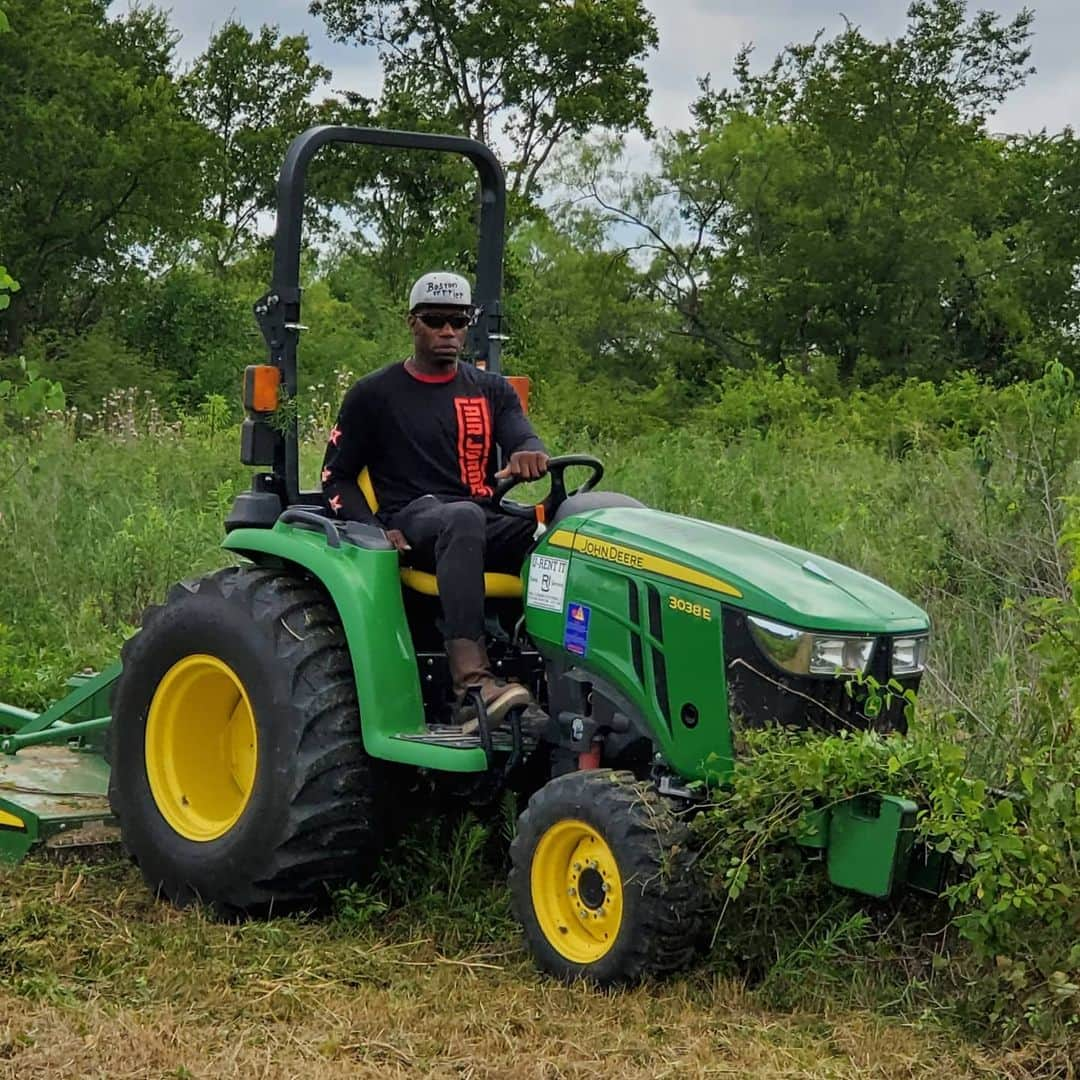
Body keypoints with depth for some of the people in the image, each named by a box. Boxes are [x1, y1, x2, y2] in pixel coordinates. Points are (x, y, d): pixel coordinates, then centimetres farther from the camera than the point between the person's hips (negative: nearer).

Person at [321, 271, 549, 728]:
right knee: (463, 518, -41)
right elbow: (336, 477, 12)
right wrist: (376, 531, -7)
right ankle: (471, 684, -56)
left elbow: (523, 439, 2)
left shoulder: (491, 391, 19)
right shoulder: (374, 394, 11)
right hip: (412, 522, -4)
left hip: (486, 525, 4)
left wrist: (529, 452, -26)